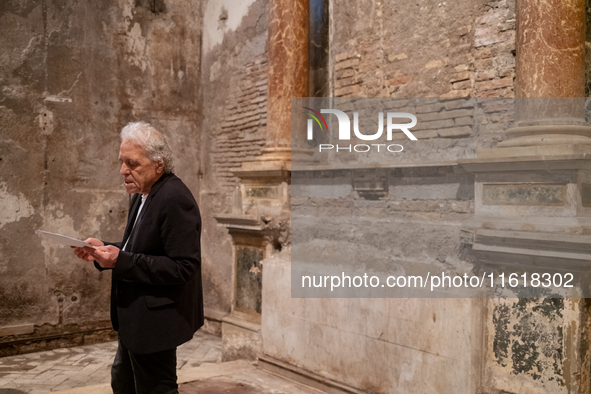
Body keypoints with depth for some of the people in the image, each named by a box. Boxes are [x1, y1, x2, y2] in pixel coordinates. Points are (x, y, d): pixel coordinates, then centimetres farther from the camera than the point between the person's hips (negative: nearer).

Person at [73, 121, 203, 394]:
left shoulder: (175, 200, -23)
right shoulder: (143, 194, 8)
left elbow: (183, 267, -26)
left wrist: (122, 260, -28)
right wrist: (104, 251, -2)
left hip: (155, 320, -10)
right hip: (136, 317, 10)